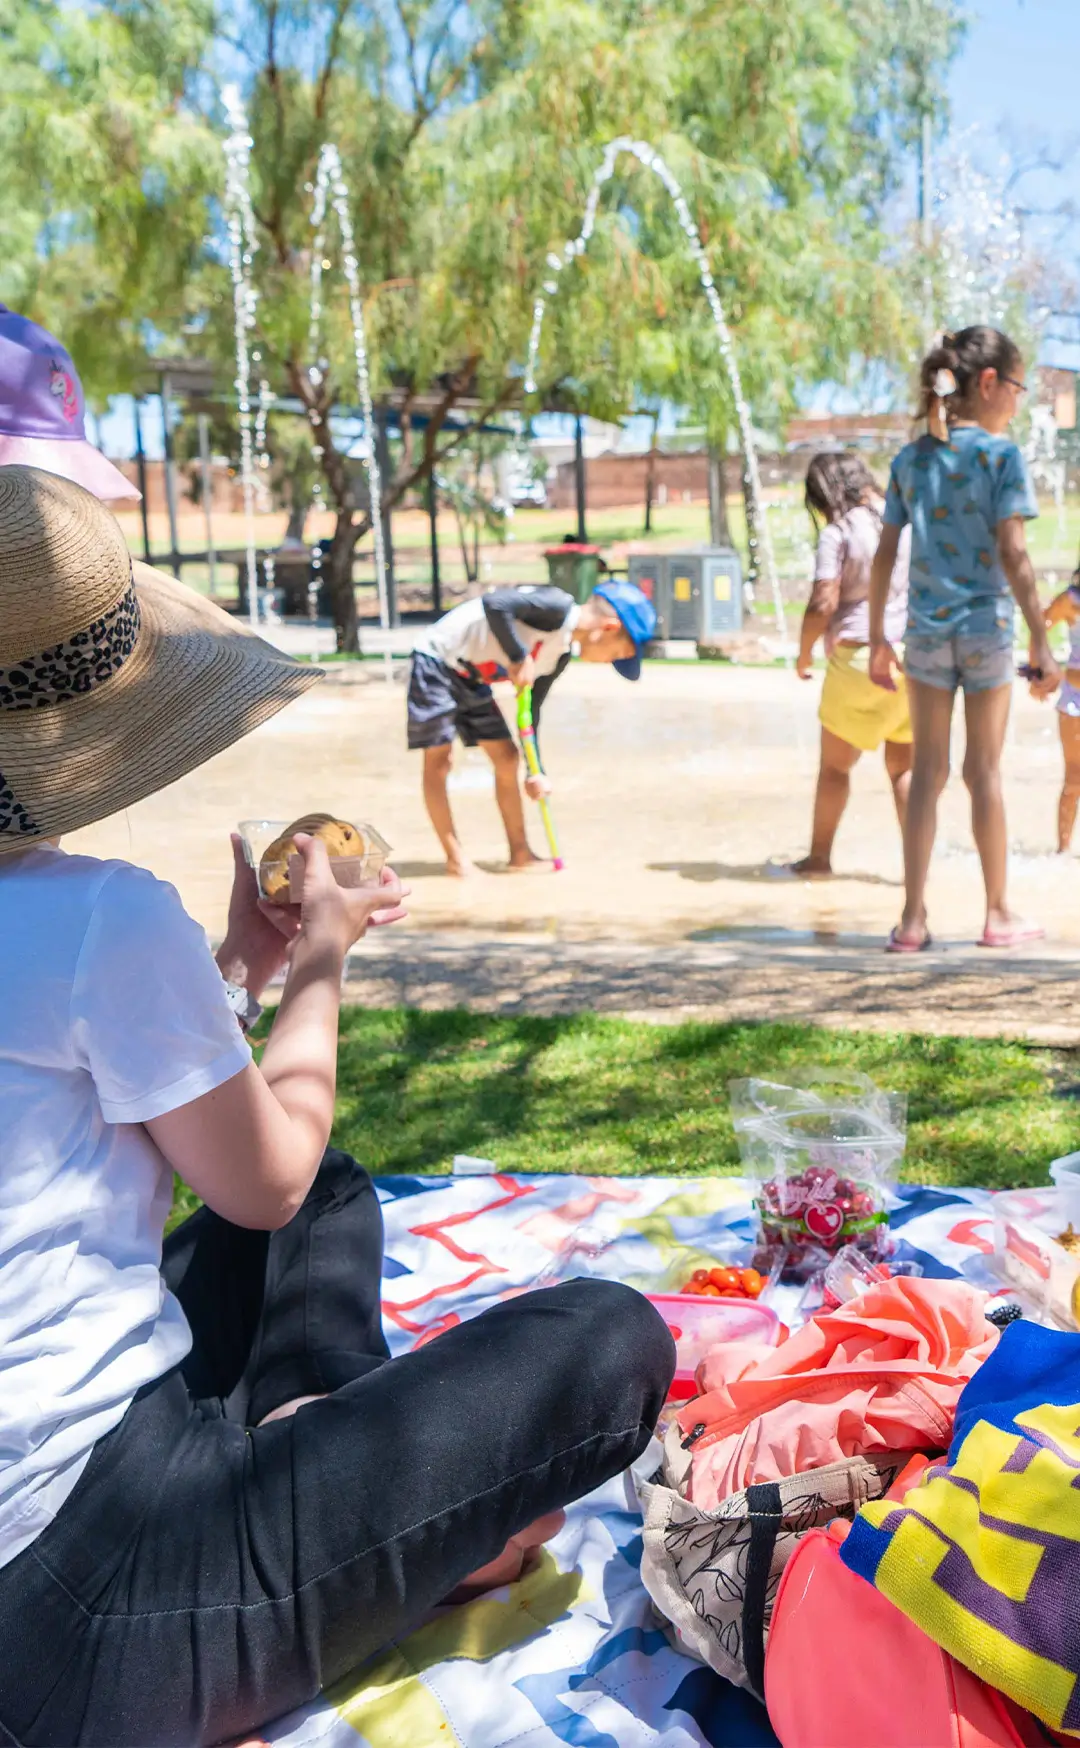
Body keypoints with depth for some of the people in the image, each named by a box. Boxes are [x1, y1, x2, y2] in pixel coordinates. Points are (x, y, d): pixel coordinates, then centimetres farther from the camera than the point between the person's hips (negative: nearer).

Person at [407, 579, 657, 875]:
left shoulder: (561, 655, 4)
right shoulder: (557, 608, -23)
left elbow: (531, 710, 10)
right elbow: (494, 603, -36)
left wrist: (535, 771, 6)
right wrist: (519, 658, -31)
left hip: (470, 679, 9)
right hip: (436, 660, -9)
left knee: (506, 757, 7)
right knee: (438, 759, -9)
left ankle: (519, 853, 15)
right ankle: (455, 858, 0)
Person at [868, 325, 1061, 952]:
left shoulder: (911, 459, 7)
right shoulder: (1001, 454, -7)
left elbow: (885, 555, 6)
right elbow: (1012, 553, -14)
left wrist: (877, 637, 13)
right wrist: (1041, 641, -12)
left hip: (926, 629, 3)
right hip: (987, 625, -3)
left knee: (928, 770, 7)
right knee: (985, 769, 6)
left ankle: (914, 918, 4)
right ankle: (999, 913, 18)